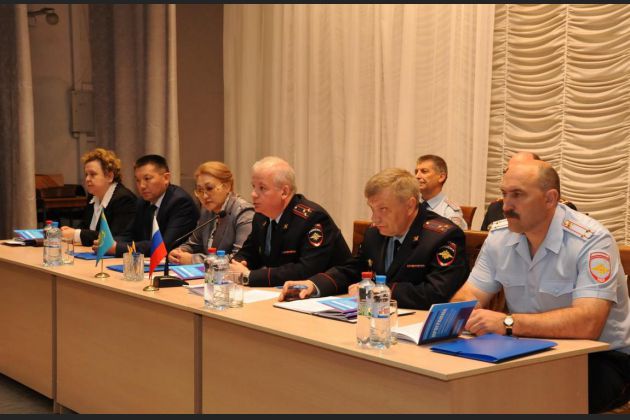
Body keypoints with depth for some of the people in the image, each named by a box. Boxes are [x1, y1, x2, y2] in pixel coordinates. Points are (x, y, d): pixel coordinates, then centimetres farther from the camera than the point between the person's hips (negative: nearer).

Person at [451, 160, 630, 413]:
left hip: (601, 356, -5)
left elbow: (587, 323, -31)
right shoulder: (500, 236, 2)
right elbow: (471, 295, 3)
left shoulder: (591, 241, -19)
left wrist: (507, 323, -36)